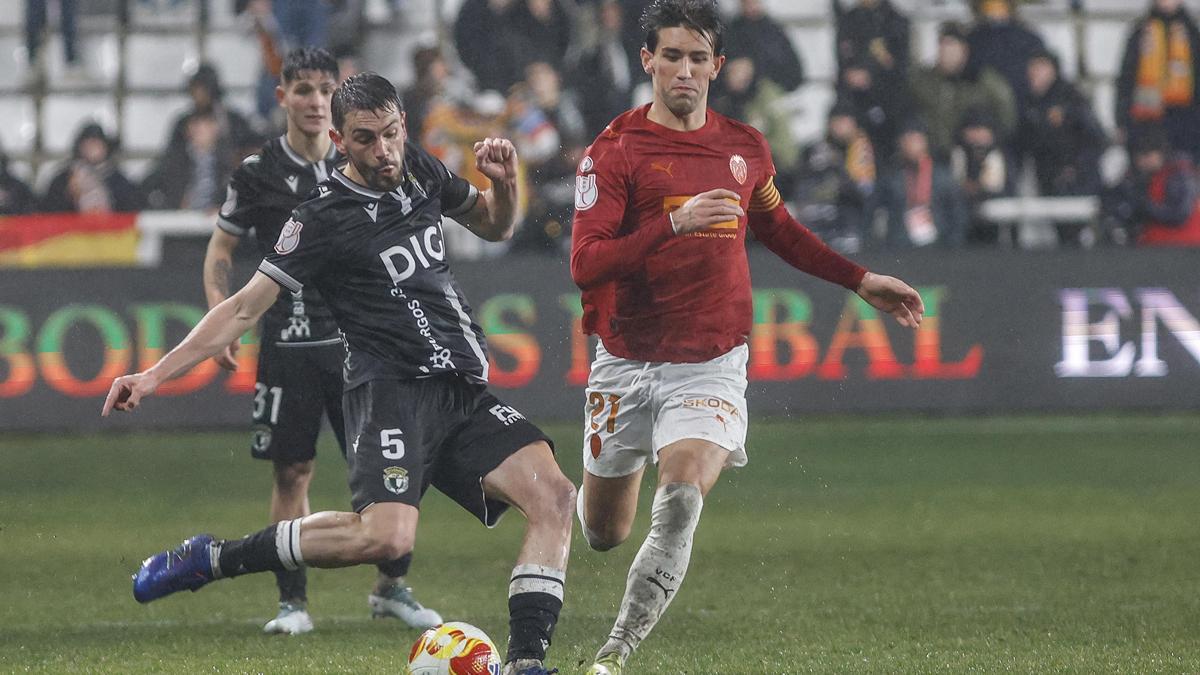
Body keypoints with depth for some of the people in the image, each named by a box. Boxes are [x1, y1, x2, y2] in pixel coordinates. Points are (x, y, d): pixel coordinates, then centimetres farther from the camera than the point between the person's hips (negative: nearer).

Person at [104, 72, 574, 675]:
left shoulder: (419, 171, 13)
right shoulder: (323, 219, -6)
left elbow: (494, 226, 31)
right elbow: (245, 308, -5)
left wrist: (503, 184, 7)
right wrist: (155, 375, -13)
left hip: (465, 394, 7)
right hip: (393, 393, -7)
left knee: (553, 495, -15)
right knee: (386, 535, -29)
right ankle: (211, 558, -13)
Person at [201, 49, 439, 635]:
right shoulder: (259, 172, -1)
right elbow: (220, 248, 7)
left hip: (356, 343, 2)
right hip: (287, 342, -2)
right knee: (291, 473, 0)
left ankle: (392, 587, 15)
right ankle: (293, 602, 8)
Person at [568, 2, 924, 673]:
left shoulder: (746, 147, 6)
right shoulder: (616, 151, -8)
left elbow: (779, 229, 26)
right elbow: (585, 264, -18)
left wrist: (861, 280, 25)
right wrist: (673, 224, -29)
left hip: (712, 365, 1)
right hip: (628, 361, -1)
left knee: (682, 500, -25)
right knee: (603, 535, 11)